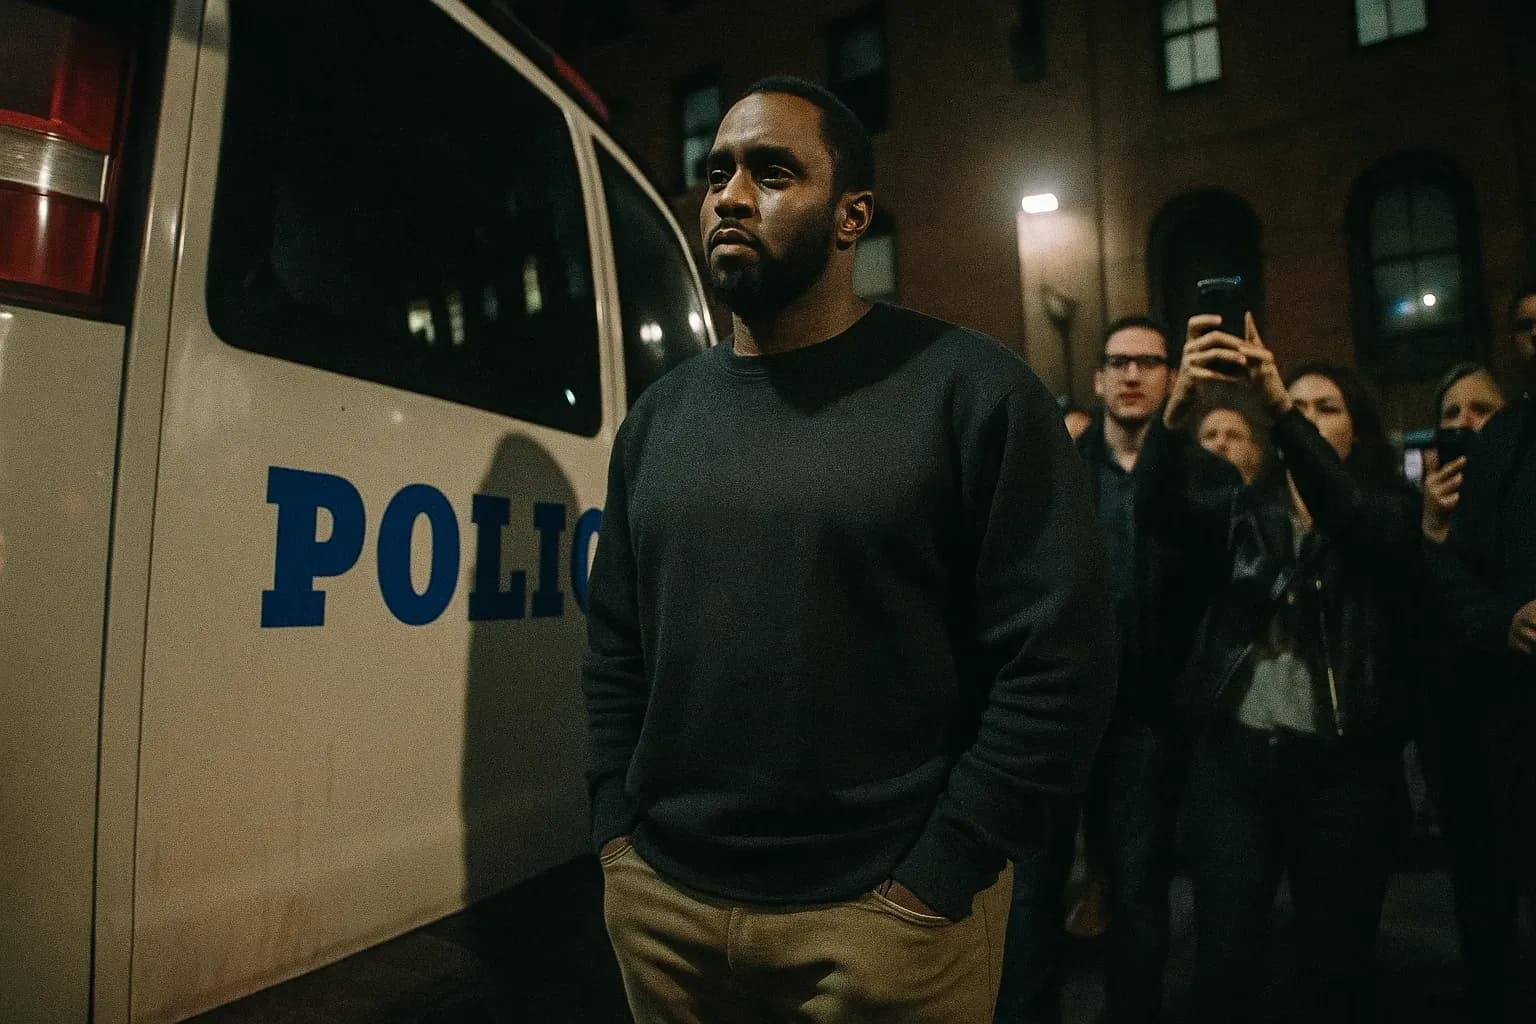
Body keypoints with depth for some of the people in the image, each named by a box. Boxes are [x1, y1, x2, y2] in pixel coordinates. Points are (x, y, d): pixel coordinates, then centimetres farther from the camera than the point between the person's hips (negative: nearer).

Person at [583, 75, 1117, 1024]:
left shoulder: (971, 391, -9)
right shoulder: (659, 414, 7)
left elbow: (1059, 657, -12)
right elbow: (615, 641, 11)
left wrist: (935, 880, -12)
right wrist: (617, 825, 4)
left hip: (878, 912, -4)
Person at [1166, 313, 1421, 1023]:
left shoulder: (1390, 509, 4)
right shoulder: (1246, 508, 8)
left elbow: (1345, 513, -21)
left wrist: (1279, 408, -35)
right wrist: (1179, 407, -31)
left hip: (1343, 765, -1)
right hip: (1233, 757, 1)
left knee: (1336, 964, 12)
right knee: (1224, 961, 4)